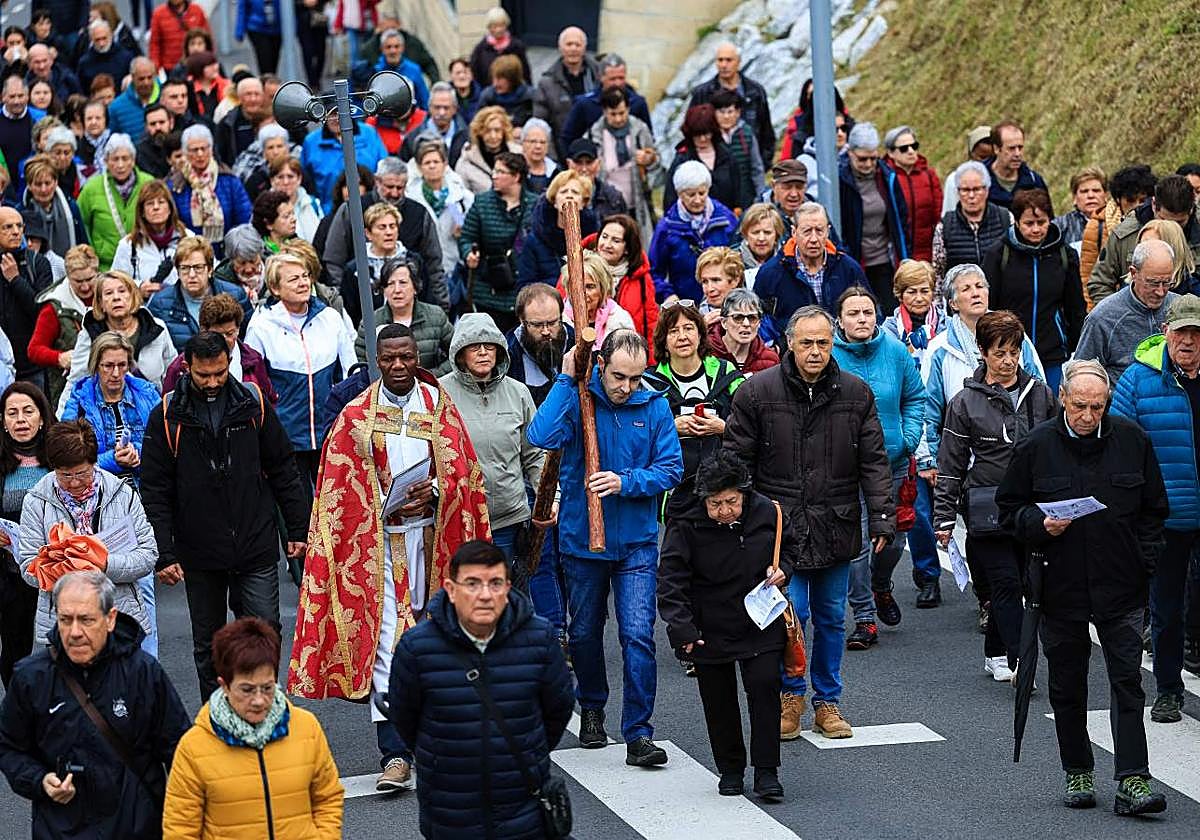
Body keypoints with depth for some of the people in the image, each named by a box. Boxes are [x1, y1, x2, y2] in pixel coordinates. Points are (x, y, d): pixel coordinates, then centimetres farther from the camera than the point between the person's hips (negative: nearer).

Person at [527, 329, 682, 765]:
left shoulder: (654, 406, -4)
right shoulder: (576, 398, -8)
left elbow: (670, 469, -5)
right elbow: (542, 437, -27)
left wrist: (626, 481, -21)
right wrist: (567, 380, -25)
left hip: (636, 542, -1)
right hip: (581, 537, 1)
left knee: (638, 635, -11)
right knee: (585, 632, 16)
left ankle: (638, 733, -7)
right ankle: (591, 708, 40)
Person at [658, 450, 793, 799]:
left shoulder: (766, 513, -8)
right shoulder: (686, 527, -16)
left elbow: (790, 546, 14)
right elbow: (671, 581, -15)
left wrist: (783, 568, -7)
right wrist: (681, 629, -24)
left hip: (761, 625, 1)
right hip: (710, 631, -1)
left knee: (765, 687, -7)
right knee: (719, 701, 7)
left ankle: (766, 771, 1)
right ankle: (731, 770, 23)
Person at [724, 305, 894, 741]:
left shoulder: (855, 393, 2)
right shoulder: (758, 392, -5)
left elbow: (874, 463, 5)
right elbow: (737, 460, 0)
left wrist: (881, 519, -2)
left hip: (836, 528, 3)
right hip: (781, 525, -3)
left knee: (831, 619, 11)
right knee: (791, 613, -7)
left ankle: (827, 702, 23)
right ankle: (791, 695, 15)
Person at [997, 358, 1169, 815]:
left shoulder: (1132, 439, 1)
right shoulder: (1035, 447, -2)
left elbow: (1154, 508, 10)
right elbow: (1009, 508, 7)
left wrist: (1145, 563, 3)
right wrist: (1039, 524, -13)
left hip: (1122, 586, 0)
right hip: (1061, 585, 0)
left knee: (1127, 683, -5)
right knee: (1067, 687, 8)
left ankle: (1132, 782, -7)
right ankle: (1078, 774, 21)